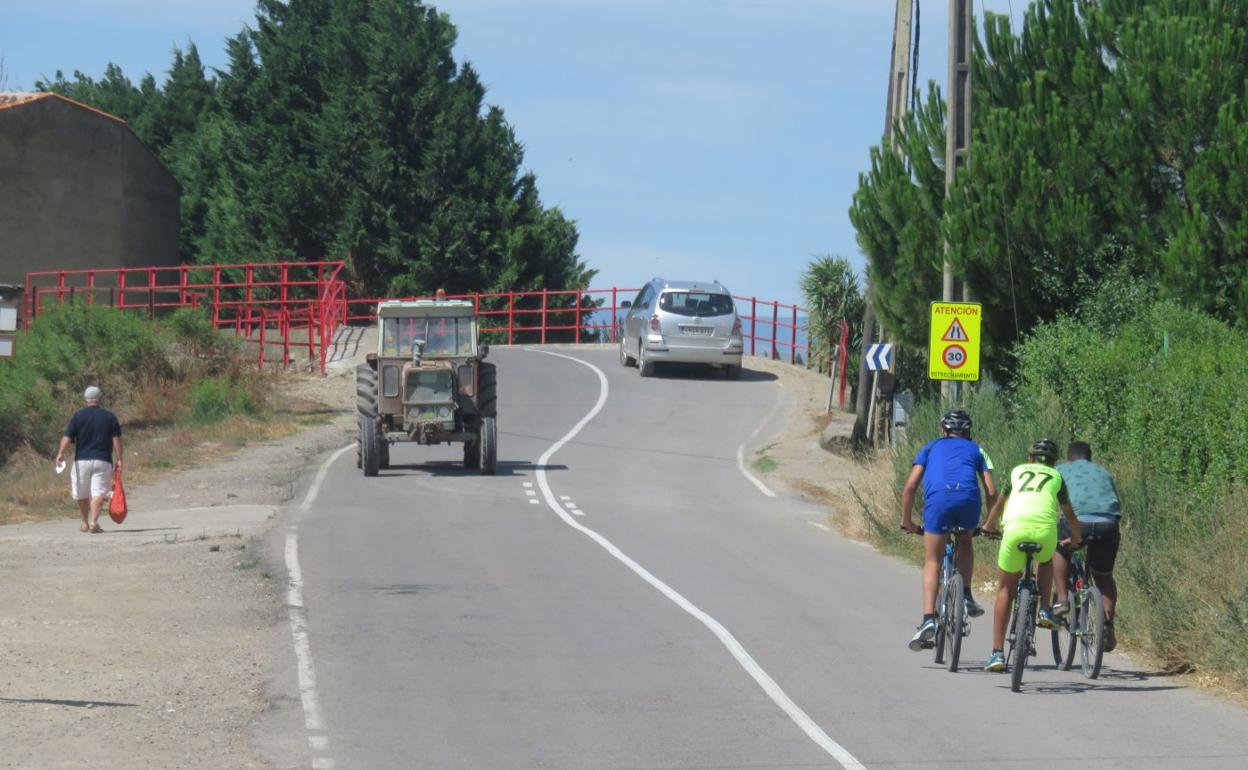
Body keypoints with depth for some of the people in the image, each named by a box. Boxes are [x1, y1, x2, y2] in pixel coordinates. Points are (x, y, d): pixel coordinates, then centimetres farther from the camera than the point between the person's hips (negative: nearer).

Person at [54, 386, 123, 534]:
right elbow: (116, 439, 0)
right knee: (98, 493, -7)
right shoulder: (110, 416, 5)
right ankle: (94, 521, -24)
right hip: (103, 461, 0)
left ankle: (85, 523, 24)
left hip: (82, 461, 0)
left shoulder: (78, 416, 3)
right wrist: (118, 459, 1)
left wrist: (61, 453, -12)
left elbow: (67, 436, -6)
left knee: (81, 493, 16)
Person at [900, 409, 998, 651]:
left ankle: (928, 620, -10)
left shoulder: (932, 447, 29)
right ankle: (966, 597, 21)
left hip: (938, 498, -1)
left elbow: (909, 487, 19)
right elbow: (991, 491, 20)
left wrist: (906, 520, 28)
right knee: (965, 541, 33)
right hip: (969, 497, 1)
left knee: (932, 563, 6)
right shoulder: (975, 449, 30)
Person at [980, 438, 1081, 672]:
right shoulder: (1056, 477, 26)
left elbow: (998, 505, 40)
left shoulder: (1018, 471, 28)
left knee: (1005, 590, 14)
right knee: (1046, 561, 37)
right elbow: (1069, 514, 37)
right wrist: (1075, 539, 56)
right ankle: (1045, 610, 17)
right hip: (1045, 530, 0)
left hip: (1014, 528, 0)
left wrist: (988, 527, 59)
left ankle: (997, 653, 7)